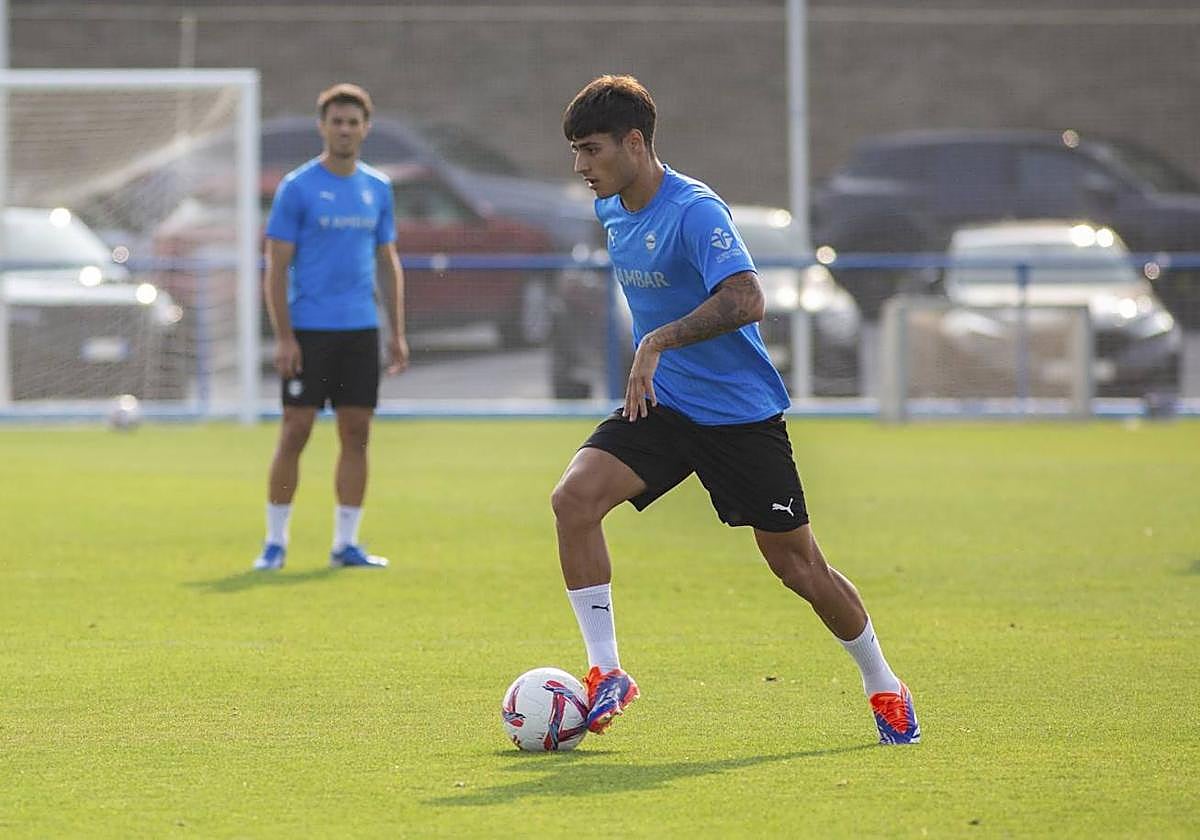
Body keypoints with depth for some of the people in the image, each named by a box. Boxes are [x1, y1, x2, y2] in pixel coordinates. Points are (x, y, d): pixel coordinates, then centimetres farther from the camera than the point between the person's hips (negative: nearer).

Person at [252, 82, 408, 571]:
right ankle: (275, 541, 5)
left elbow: (388, 263, 16)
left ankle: (346, 543, 9)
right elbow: (277, 266, -6)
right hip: (309, 329, -4)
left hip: (361, 330, 4)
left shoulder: (377, 189, 10)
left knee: (356, 434, 3)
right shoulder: (297, 188, -4)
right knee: (295, 432, -3)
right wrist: (283, 337, -12)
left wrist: (397, 333, 9)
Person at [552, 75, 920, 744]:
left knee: (797, 565, 1)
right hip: (661, 405, 6)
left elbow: (746, 300, -35)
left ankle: (883, 686, 24)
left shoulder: (695, 211, -21)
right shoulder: (613, 212, 5)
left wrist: (659, 342, -40)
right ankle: (606, 674, -12)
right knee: (575, 498, -19)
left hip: (741, 410, -6)